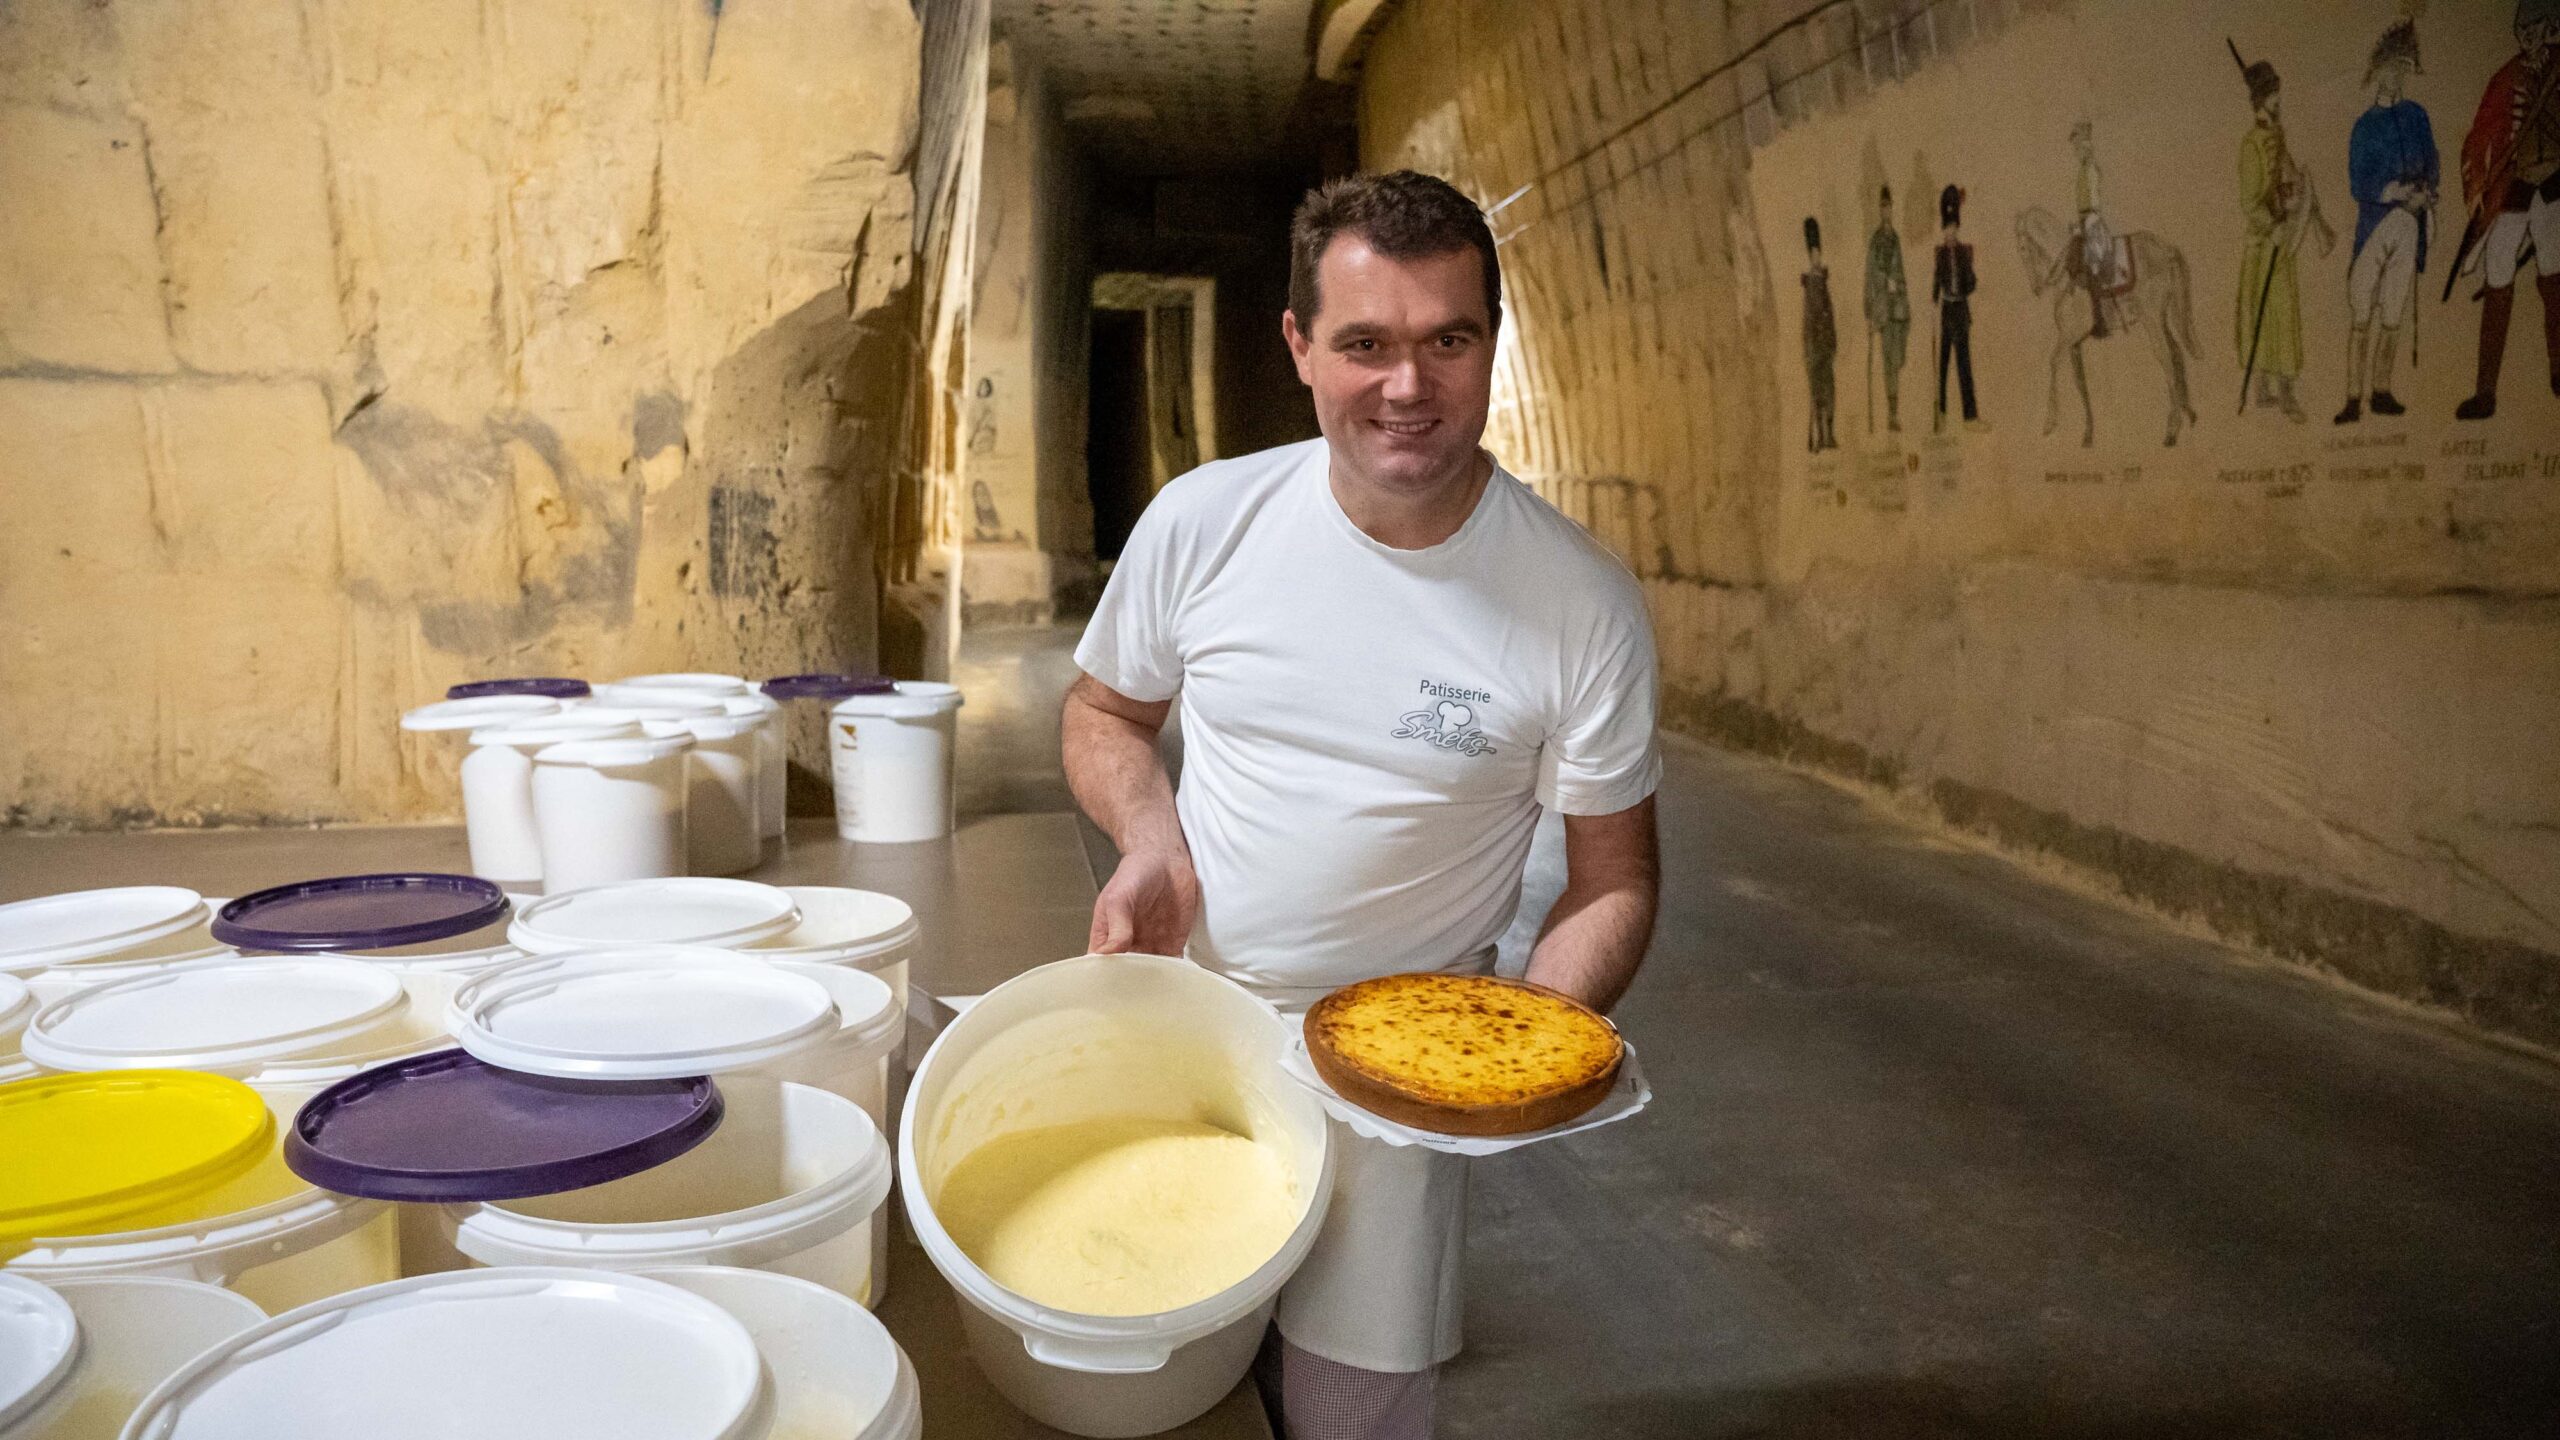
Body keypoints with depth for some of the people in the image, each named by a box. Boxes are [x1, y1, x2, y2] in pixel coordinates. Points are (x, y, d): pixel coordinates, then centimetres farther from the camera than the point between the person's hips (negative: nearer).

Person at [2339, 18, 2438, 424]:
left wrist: (2425, 191, -5)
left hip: (2409, 223, 4)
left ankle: (2381, 391, 16)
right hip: (2374, 222, -4)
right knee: (2360, 316, -8)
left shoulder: (2416, 115, 13)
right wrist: (2398, 192, -16)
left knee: (2393, 317, 7)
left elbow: (2432, 166, 15)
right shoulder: (2364, 125, 3)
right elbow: (2357, 186, -4)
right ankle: (2354, 397, -6)